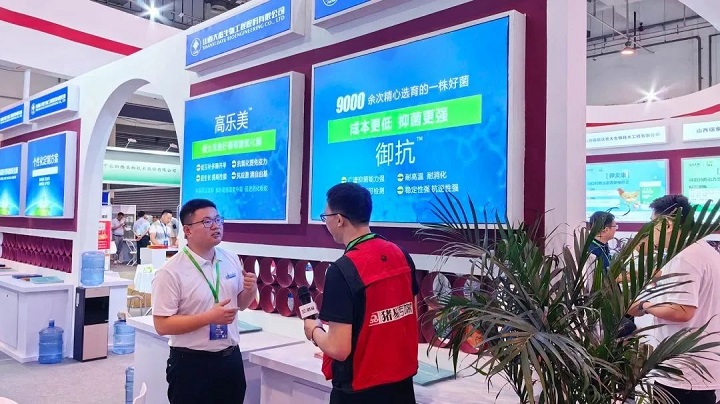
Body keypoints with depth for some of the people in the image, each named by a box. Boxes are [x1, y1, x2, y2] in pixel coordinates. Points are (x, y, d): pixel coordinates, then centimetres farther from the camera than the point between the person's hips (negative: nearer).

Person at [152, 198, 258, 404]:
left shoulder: (232, 260, 3)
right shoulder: (171, 272, -14)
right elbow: (162, 325, -16)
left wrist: (250, 290, -7)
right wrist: (209, 317, -23)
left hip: (231, 358, 6)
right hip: (191, 364, -5)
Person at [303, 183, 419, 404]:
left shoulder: (343, 270, -22)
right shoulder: (401, 255, -2)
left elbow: (339, 349, -21)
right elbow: (412, 318, 8)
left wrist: (314, 330, -2)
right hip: (403, 382, 6)